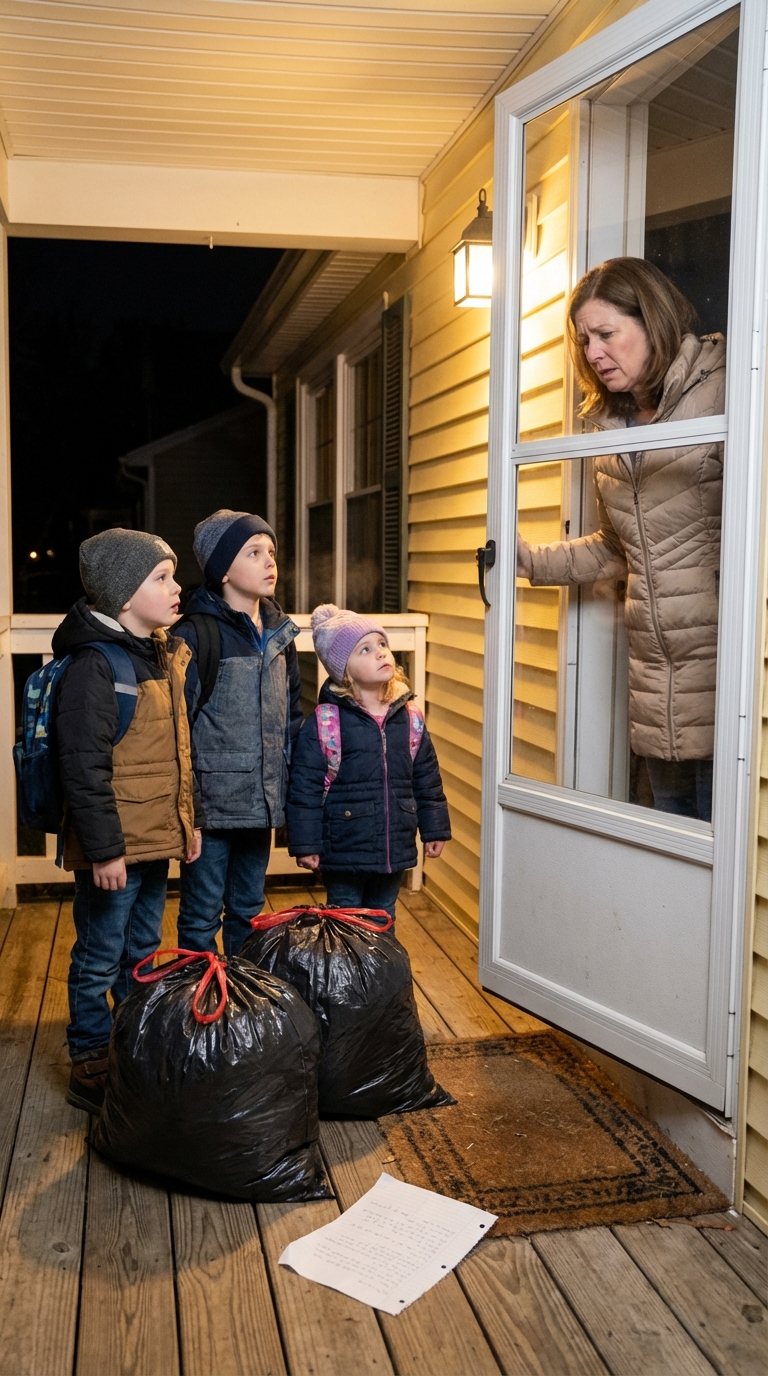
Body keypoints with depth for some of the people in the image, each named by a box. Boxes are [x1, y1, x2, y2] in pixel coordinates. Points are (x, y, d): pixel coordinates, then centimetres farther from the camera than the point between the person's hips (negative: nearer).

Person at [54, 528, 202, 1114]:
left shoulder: (165, 655, 10)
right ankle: (91, 1069, 21)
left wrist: (191, 818, 19)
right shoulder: (94, 665, -18)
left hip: (158, 840, 9)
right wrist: (104, 849, -20)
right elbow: (84, 767, -21)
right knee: (100, 960, 6)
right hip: (114, 849, -9)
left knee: (143, 954, 20)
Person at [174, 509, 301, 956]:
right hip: (212, 802, -6)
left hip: (261, 802, 6)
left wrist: (294, 785, 12)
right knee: (202, 917, 6)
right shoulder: (196, 634, -12)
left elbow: (293, 716, 16)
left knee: (249, 910, 19)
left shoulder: (279, 634, 9)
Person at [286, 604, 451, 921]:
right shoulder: (324, 723, -13)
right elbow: (305, 787, -11)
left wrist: (435, 830, 12)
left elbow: (427, 779, 11)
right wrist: (305, 844, -12)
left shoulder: (410, 720, 2)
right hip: (344, 851, -4)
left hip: (394, 850, 4)